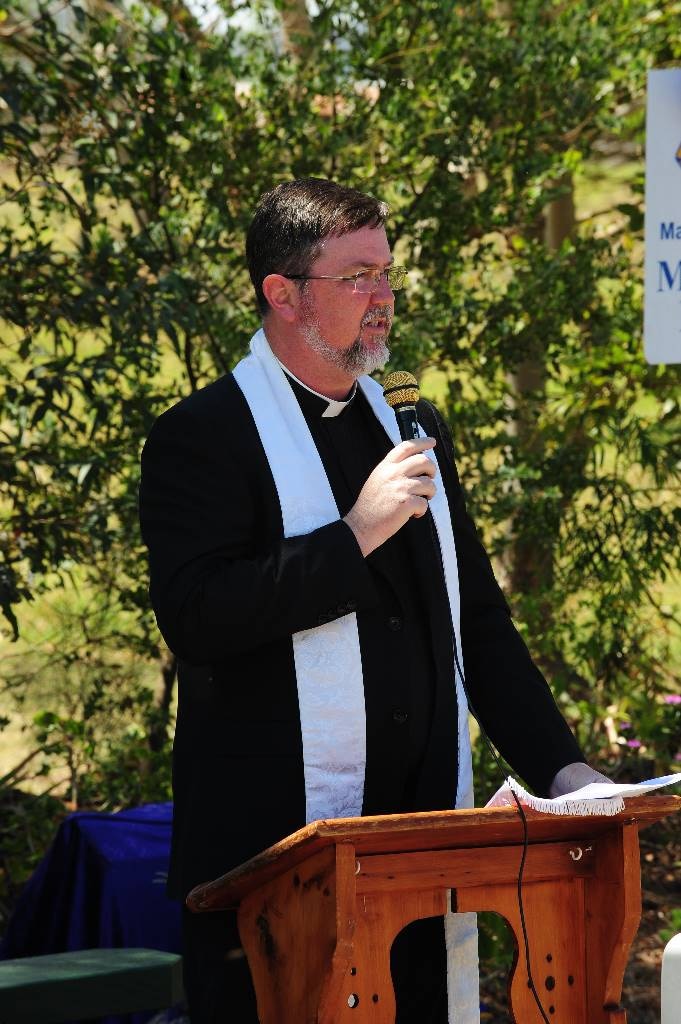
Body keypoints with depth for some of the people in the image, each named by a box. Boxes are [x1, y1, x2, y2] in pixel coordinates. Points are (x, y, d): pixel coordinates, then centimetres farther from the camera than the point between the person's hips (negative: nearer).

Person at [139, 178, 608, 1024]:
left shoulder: (415, 430, 17)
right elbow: (194, 619, -18)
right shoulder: (201, 439, -5)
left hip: (422, 847, 6)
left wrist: (560, 769, 8)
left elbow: (479, 623, 20)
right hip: (274, 851, -6)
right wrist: (356, 534, -18)